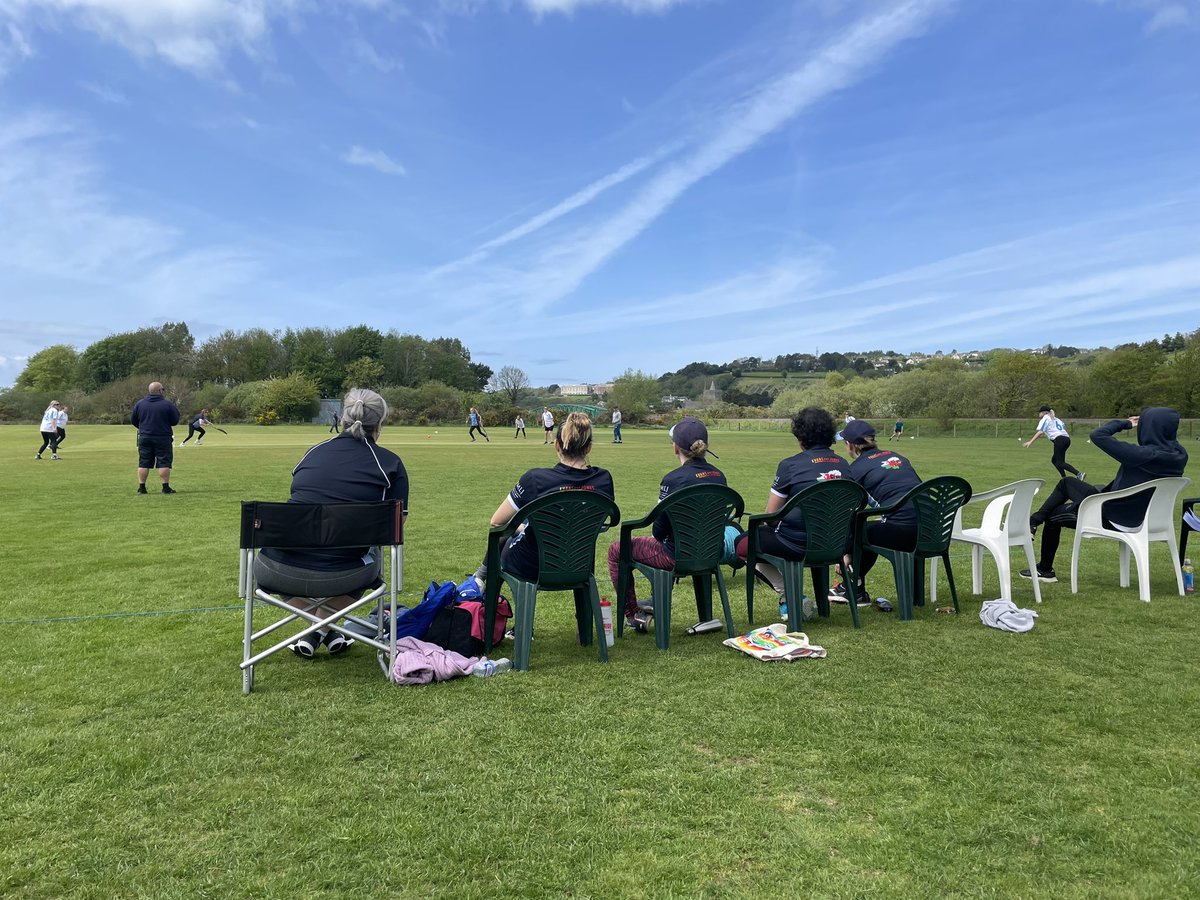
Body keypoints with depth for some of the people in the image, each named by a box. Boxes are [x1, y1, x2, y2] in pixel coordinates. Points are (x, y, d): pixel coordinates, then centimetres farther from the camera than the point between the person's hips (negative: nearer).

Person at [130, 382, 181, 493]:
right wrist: (176, 411, 15)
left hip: (144, 437, 3)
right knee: (164, 463, 0)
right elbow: (175, 421, -3)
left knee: (143, 463, 8)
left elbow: (133, 421, 11)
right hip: (163, 438, -3)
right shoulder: (167, 404, -8)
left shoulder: (139, 404, 4)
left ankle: (141, 487, 9)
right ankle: (166, 487, -1)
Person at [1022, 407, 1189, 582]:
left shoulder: (1144, 454, -32)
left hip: (1115, 519, -8)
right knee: (1066, 482, 21)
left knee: (1053, 515, 16)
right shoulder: (1179, 454, -9)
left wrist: (1125, 423, -13)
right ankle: (1034, 521, 29)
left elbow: (1098, 435, -29)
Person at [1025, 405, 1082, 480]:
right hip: (1067, 438, 8)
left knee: (1060, 463, -10)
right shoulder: (1056, 419, 30)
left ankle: (1079, 474, -25)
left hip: (1059, 439, -8)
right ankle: (1064, 478, 7)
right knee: (1054, 460, 16)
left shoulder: (1045, 419, 6)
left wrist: (1030, 441, -10)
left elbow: (1040, 432, -6)